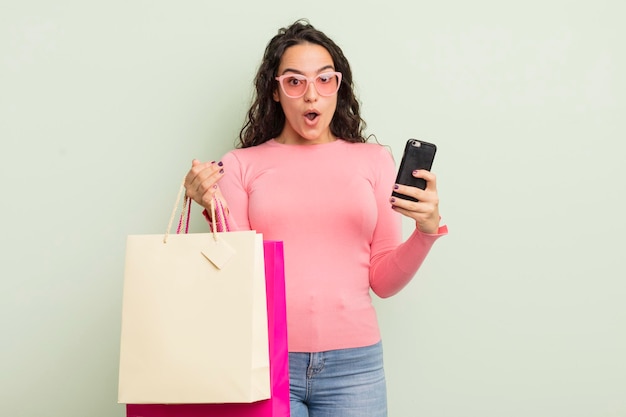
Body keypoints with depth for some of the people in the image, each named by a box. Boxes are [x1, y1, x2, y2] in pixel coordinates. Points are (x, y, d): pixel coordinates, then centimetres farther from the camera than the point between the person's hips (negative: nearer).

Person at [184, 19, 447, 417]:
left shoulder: (374, 159, 6)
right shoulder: (240, 164, 3)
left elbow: (383, 282, 6)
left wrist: (426, 231, -10)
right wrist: (215, 211, -13)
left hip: (353, 364, 1)